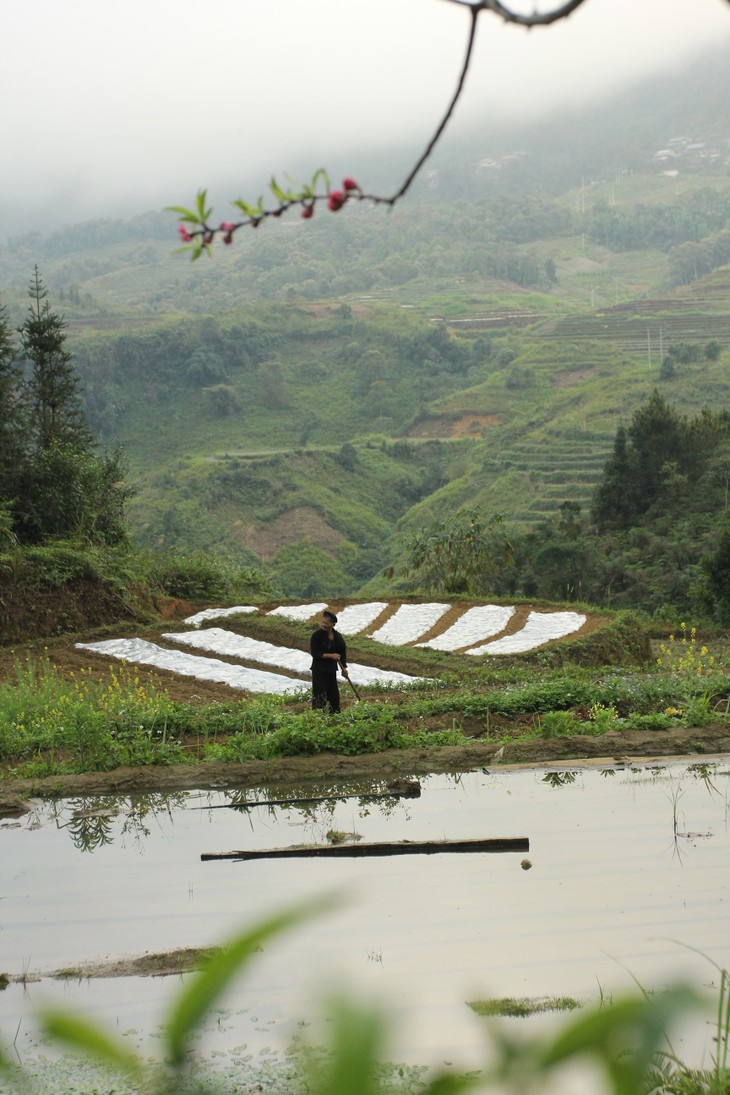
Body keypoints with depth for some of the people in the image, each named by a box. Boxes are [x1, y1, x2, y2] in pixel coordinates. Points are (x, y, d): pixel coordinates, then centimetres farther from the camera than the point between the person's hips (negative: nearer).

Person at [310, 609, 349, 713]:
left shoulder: (337, 636, 4)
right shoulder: (317, 635, -11)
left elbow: (342, 652, 13)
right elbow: (315, 653, -16)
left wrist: (344, 668, 6)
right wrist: (330, 655, -22)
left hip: (331, 669, 5)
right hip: (319, 669, -5)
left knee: (333, 694, 11)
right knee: (319, 696, -10)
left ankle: (335, 715, 21)